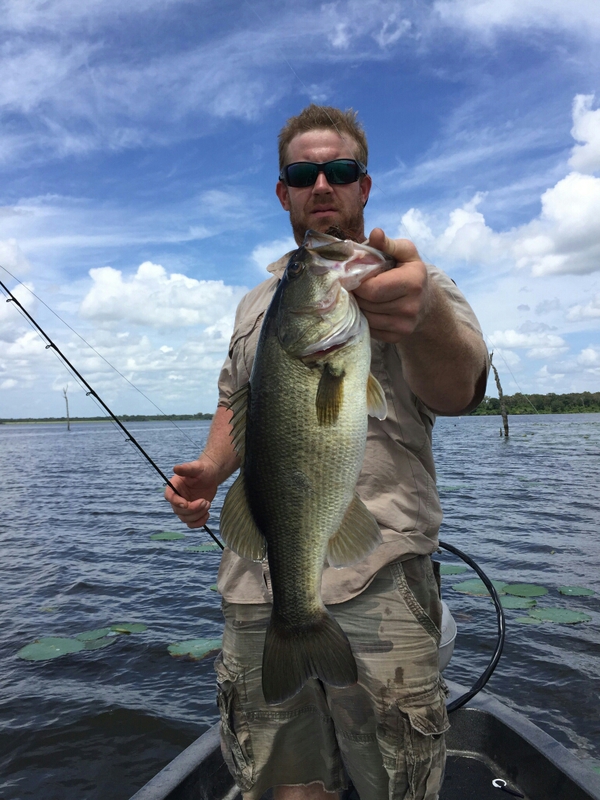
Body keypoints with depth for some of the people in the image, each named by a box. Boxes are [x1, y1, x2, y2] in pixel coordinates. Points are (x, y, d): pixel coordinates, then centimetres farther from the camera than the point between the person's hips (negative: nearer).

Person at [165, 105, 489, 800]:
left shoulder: (411, 280, 0)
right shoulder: (257, 302, 17)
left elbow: (458, 389, -19)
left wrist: (428, 318, -41)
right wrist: (211, 469, 5)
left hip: (377, 578, -4)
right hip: (258, 581, 5)